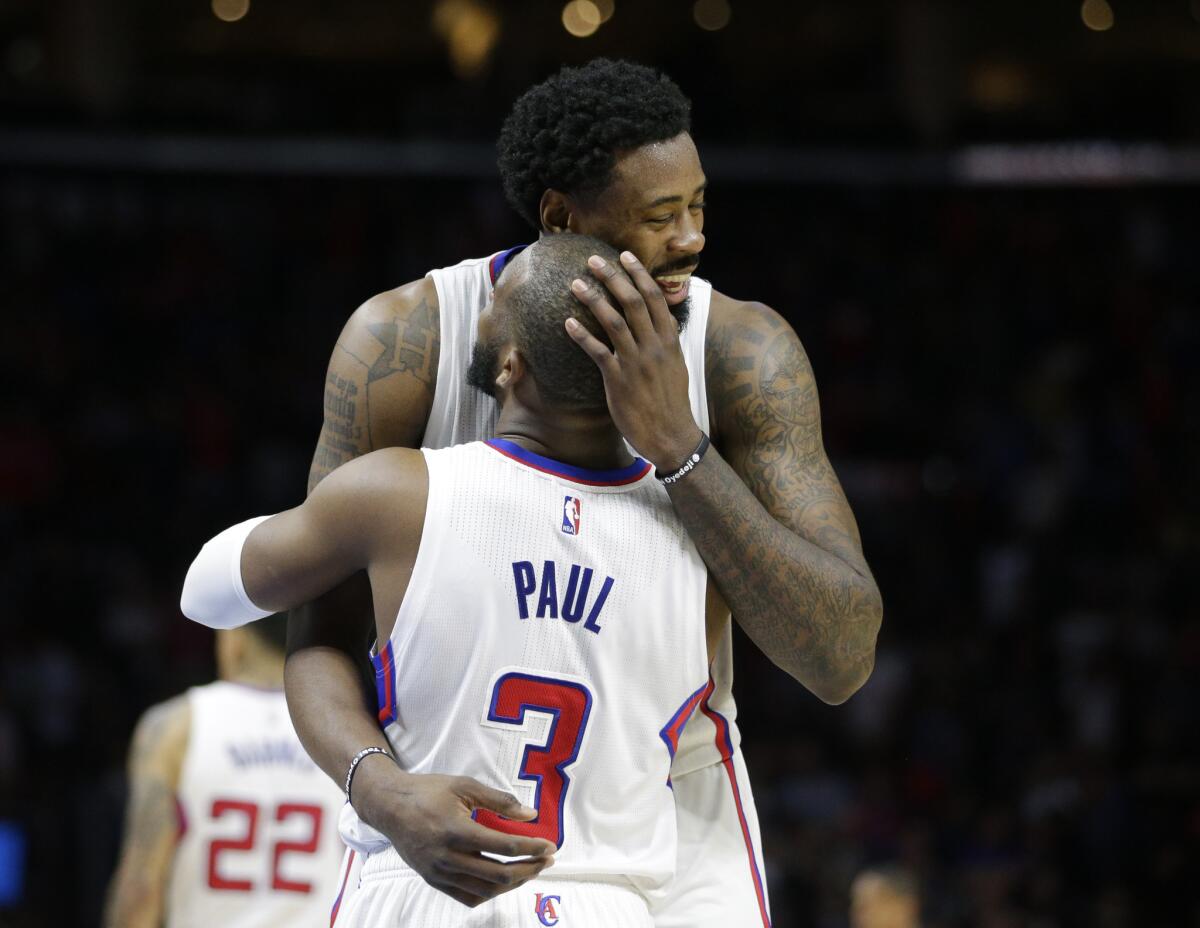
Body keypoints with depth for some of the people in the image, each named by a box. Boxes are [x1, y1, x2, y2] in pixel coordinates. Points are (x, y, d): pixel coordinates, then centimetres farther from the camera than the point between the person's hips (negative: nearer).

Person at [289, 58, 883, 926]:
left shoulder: (743, 351, -18)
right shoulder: (405, 341, -18)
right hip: (461, 805, 0)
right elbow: (322, 636, -18)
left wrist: (677, 447, -37)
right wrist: (387, 795, -40)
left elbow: (843, 659, -26)